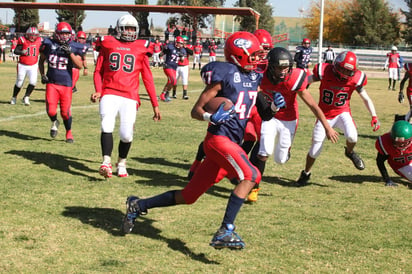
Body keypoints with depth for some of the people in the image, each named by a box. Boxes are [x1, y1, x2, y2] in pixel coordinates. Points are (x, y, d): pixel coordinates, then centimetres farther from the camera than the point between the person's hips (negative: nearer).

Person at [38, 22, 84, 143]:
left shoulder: (73, 48, -1)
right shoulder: (48, 44, 1)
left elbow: (79, 66, -12)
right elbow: (41, 61, 16)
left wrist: (70, 53, -21)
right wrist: (42, 75, 5)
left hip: (66, 84, 0)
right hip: (52, 83, 0)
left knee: (65, 112, 0)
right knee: (51, 110, -11)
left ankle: (69, 133, 25)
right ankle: (54, 122, 24)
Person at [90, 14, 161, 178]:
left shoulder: (141, 48, 11)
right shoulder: (108, 44, 11)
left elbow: (147, 79, 13)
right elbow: (98, 71, 15)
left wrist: (155, 105, 10)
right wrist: (98, 90, -4)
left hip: (130, 97, 0)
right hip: (110, 94, 0)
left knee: (126, 134, -6)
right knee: (107, 127, -20)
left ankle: (121, 163, 18)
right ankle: (106, 162, -20)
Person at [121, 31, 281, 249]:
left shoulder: (253, 78, 14)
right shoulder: (224, 75, -9)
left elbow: (265, 114, 22)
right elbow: (195, 110, -7)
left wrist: (274, 106, 1)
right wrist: (210, 117, -27)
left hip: (232, 143, 8)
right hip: (218, 138, -8)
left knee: (188, 196, 10)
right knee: (250, 175, -27)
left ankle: (138, 205, 25)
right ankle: (225, 231, -25)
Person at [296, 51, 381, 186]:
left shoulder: (355, 78, -13)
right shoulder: (324, 72, -18)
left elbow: (366, 99, -2)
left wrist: (374, 116, -11)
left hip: (342, 113, 0)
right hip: (325, 115, 0)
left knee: (352, 136, -30)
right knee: (315, 150, 4)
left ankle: (350, 152, 7)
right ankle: (306, 174, 32)